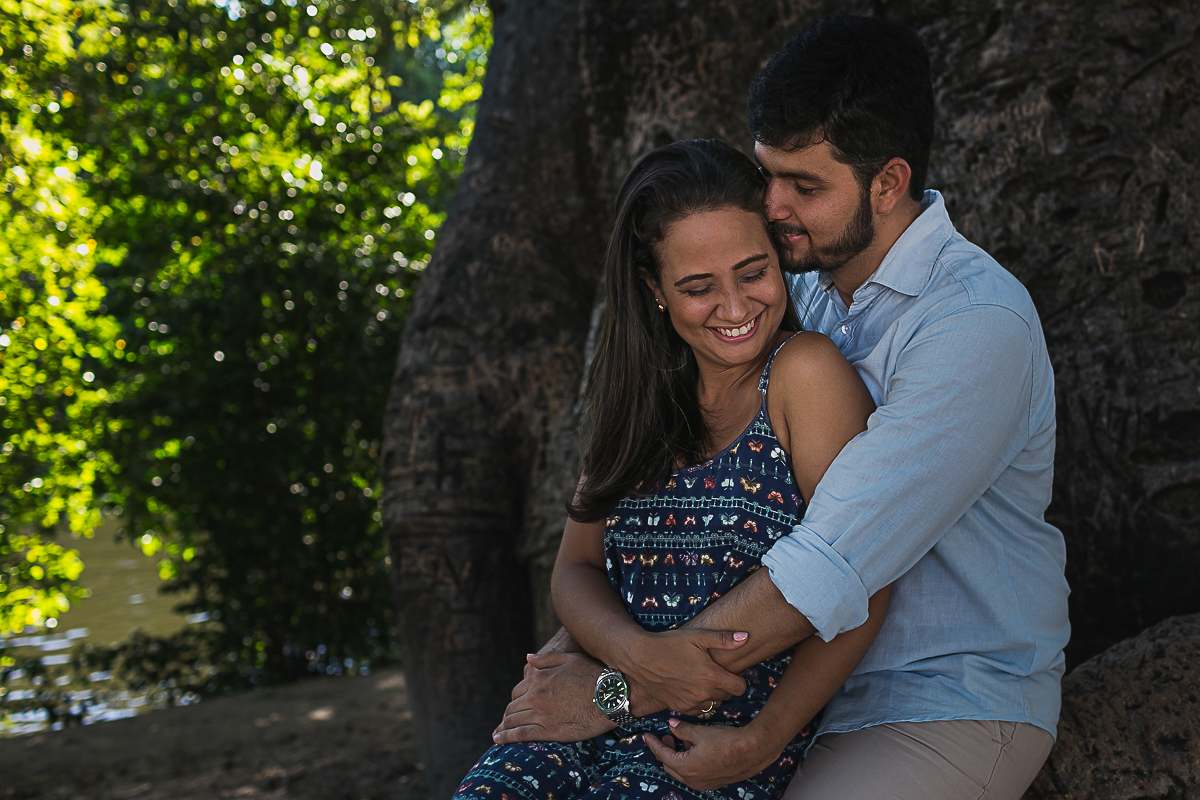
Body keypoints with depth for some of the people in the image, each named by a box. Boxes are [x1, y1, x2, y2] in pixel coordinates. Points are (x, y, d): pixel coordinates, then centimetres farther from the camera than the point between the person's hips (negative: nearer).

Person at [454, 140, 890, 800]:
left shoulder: (803, 369, -5)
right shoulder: (639, 397, 14)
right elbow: (576, 569, 8)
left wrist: (762, 741, -15)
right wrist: (644, 652, -14)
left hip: (733, 736, -4)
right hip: (602, 713, 4)